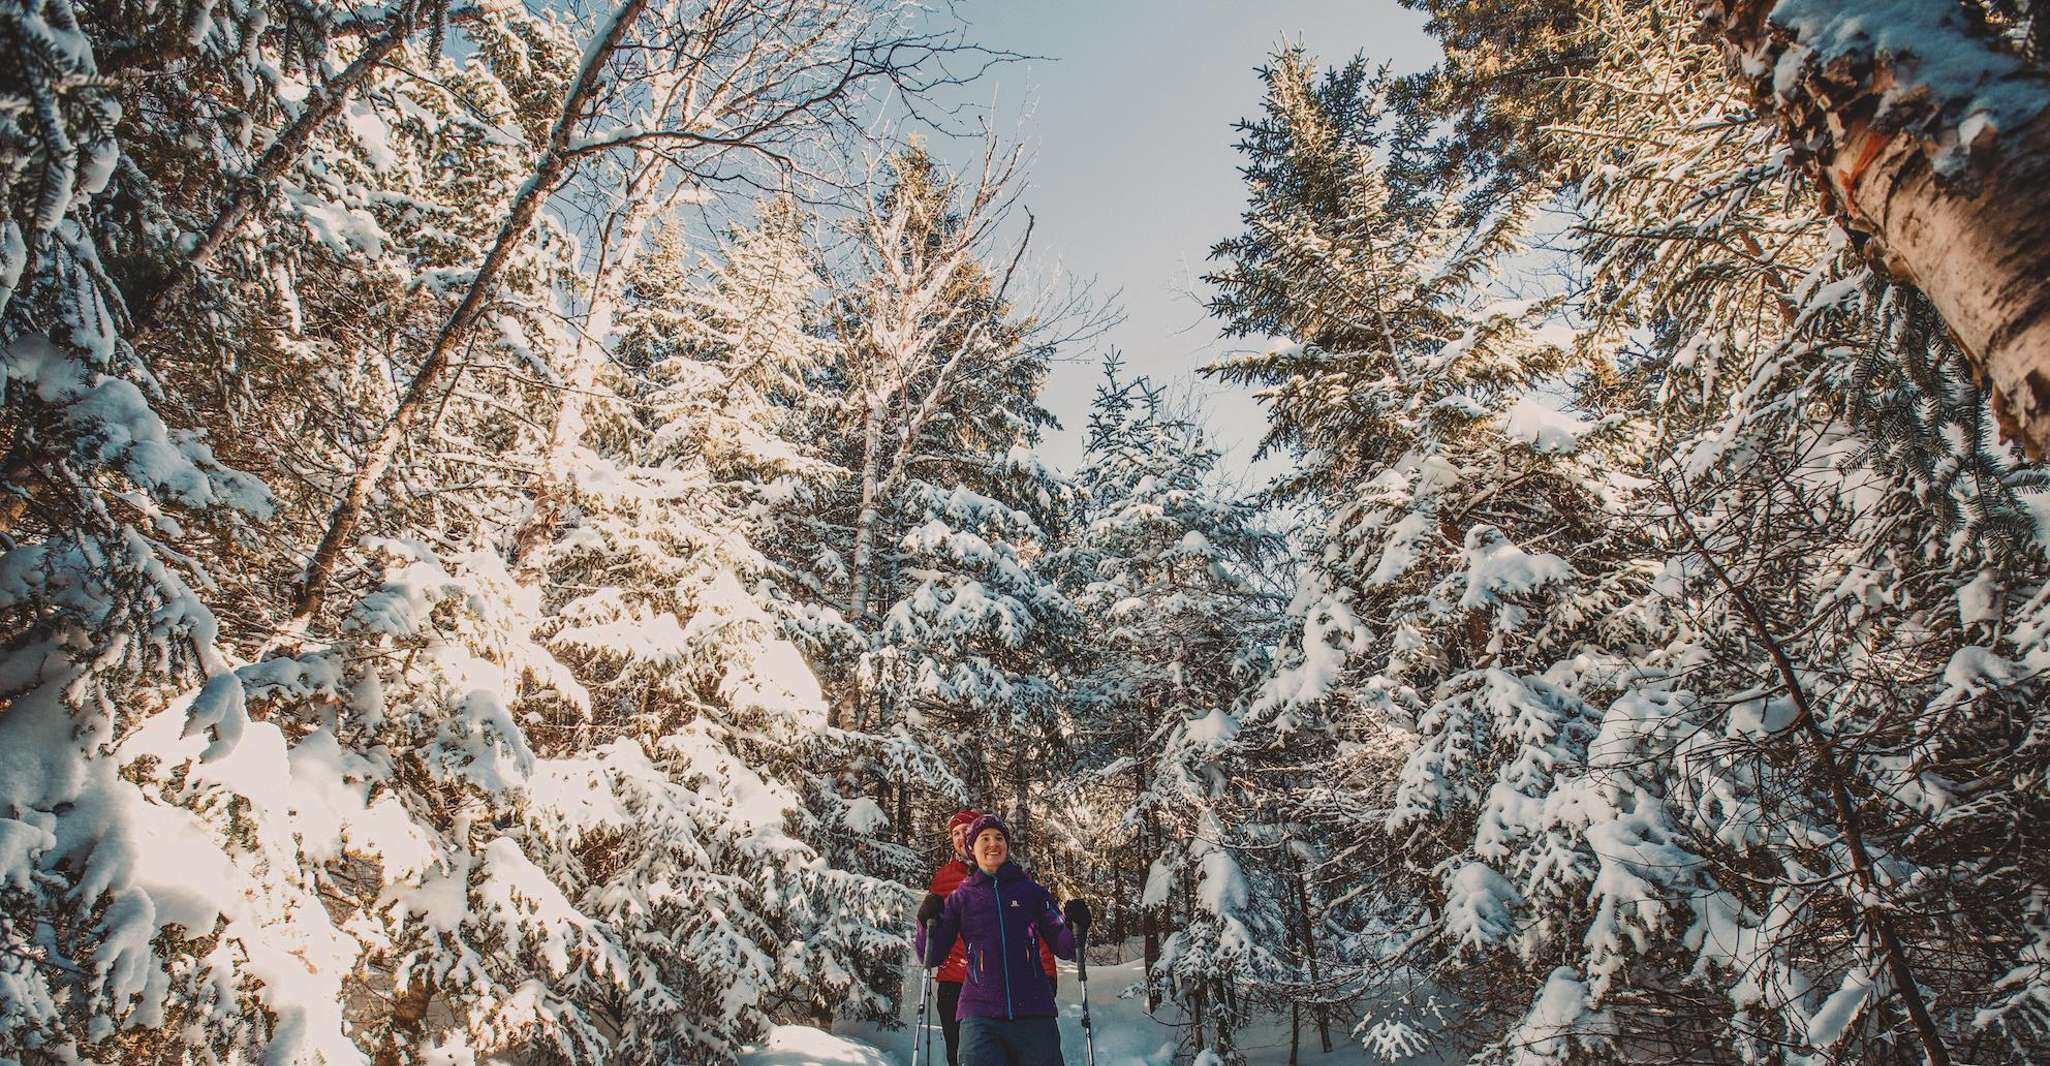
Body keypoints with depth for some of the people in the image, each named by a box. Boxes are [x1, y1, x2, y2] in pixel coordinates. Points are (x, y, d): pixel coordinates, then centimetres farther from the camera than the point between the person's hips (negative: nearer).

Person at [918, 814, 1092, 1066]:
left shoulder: (1032, 891, 9)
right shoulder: (960, 897, 9)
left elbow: (1062, 947, 7)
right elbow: (931, 958, 8)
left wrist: (1076, 927, -14)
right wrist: (929, 925, -11)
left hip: (1034, 1013, 1)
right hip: (979, 1015, -1)